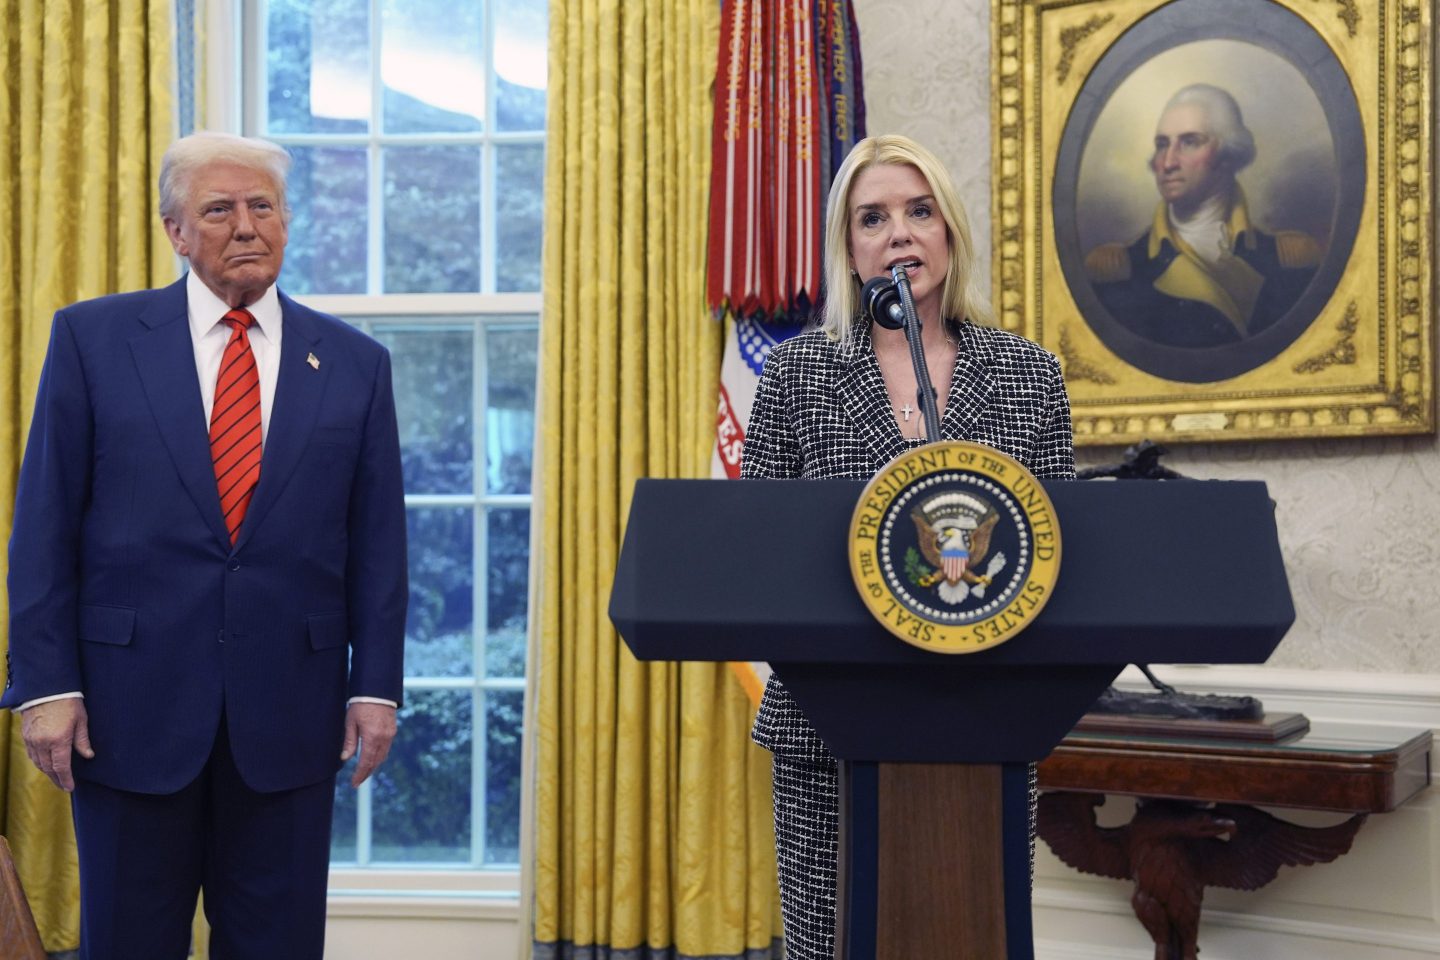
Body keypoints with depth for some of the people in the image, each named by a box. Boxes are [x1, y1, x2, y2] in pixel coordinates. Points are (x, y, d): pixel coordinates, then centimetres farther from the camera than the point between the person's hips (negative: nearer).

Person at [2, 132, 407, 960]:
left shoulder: (355, 363, 5)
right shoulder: (93, 339, 1)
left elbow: (378, 541, 5)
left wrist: (376, 686, 0)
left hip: (288, 712, 1)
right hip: (133, 702, -1)